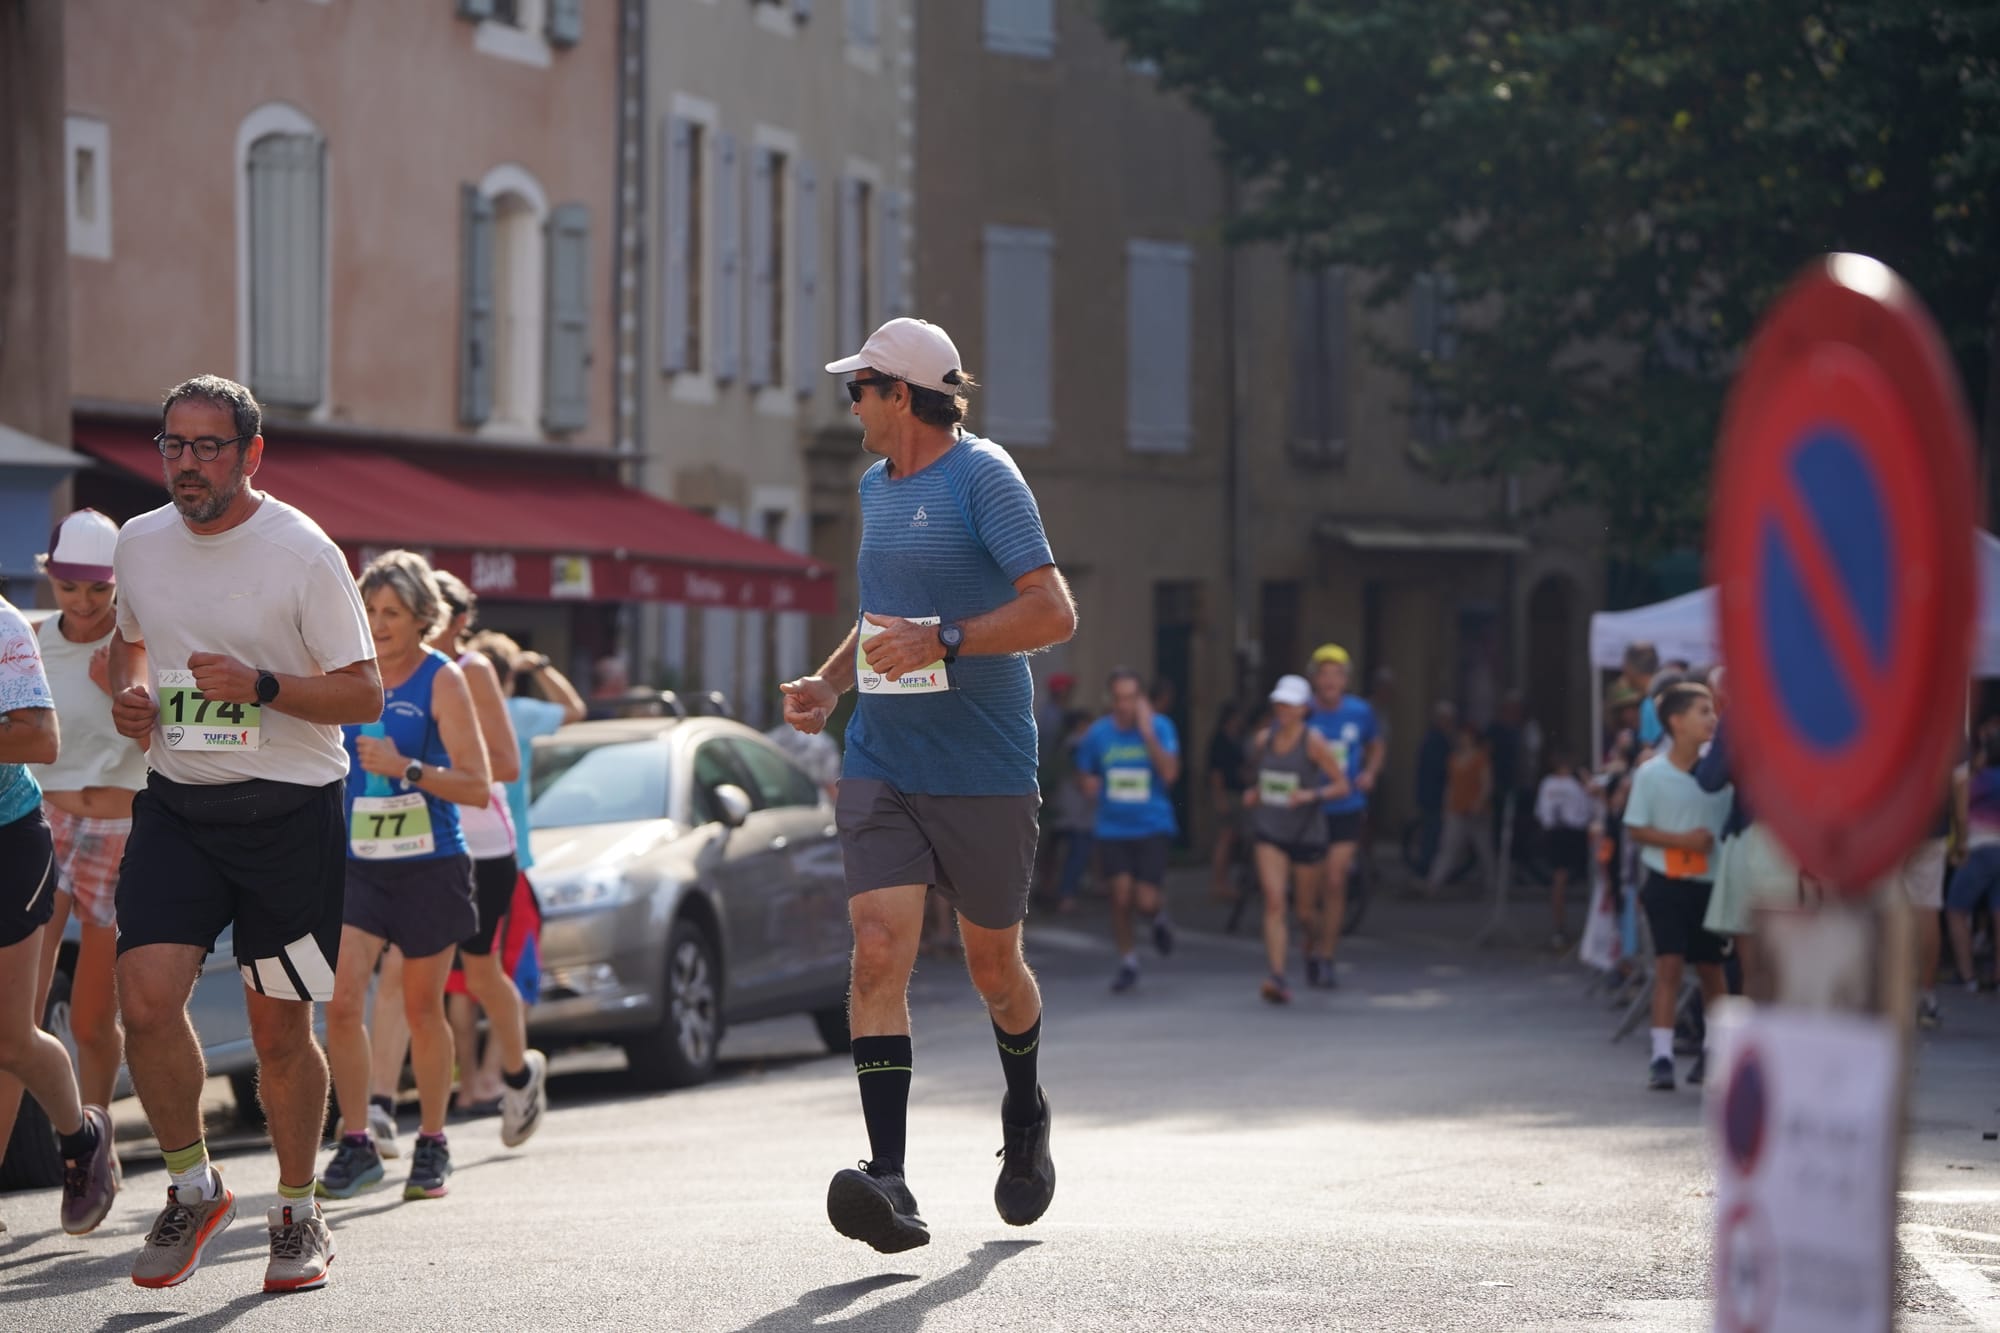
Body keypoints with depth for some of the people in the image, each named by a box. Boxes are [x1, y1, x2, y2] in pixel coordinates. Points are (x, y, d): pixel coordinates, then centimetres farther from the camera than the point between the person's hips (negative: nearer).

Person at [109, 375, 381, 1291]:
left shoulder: (303, 553, -10)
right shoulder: (139, 544, 5)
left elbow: (364, 697, -9)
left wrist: (260, 686, -24)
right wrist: (127, 694, 4)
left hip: (290, 810, -3)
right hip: (175, 804, 3)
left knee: (280, 1032, 3)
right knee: (145, 1000, -13)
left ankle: (298, 1214, 23)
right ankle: (192, 1188, 8)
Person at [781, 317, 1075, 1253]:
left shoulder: (984, 478, -10)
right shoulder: (875, 487, 14)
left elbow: (1055, 614, -17)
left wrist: (939, 639, -24)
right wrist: (831, 680, 12)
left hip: (985, 771, -5)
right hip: (880, 764, 5)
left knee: (993, 966, 10)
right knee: (878, 954, -13)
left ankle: (1026, 1115, 41)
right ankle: (889, 1184, -21)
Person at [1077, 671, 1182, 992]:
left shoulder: (1160, 727, -5)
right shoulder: (1098, 733, 3)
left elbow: (1169, 772, -18)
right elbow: (1086, 776, 19)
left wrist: (1147, 733, -22)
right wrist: (1091, 786, -5)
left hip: (1152, 828, -2)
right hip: (1112, 829, 2)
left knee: (1145, 900, -9)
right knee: (1121, 896, -5)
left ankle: (1159, 915, 29)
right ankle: (1127, 960, 15)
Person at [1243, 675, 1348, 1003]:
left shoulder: (1313, 742, -11)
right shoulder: (1264, 739, 2)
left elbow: (1342, 786, -10)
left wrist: (1311, 795, -25)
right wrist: (1253, 792, 4)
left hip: (1306, 832, -2)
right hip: (1270, 832, 2)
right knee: (1274, 902, -15)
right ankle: (1278, 978, -23)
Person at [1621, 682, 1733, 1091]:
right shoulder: (1651, 774, -7)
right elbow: (1636, 829, -4)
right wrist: (1680, 840, -15)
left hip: (1710, 883, 3)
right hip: (1667, 883, -3)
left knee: (1711, 967, 12)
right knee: (1668, 964, -11)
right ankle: (1662, 1057, -11)